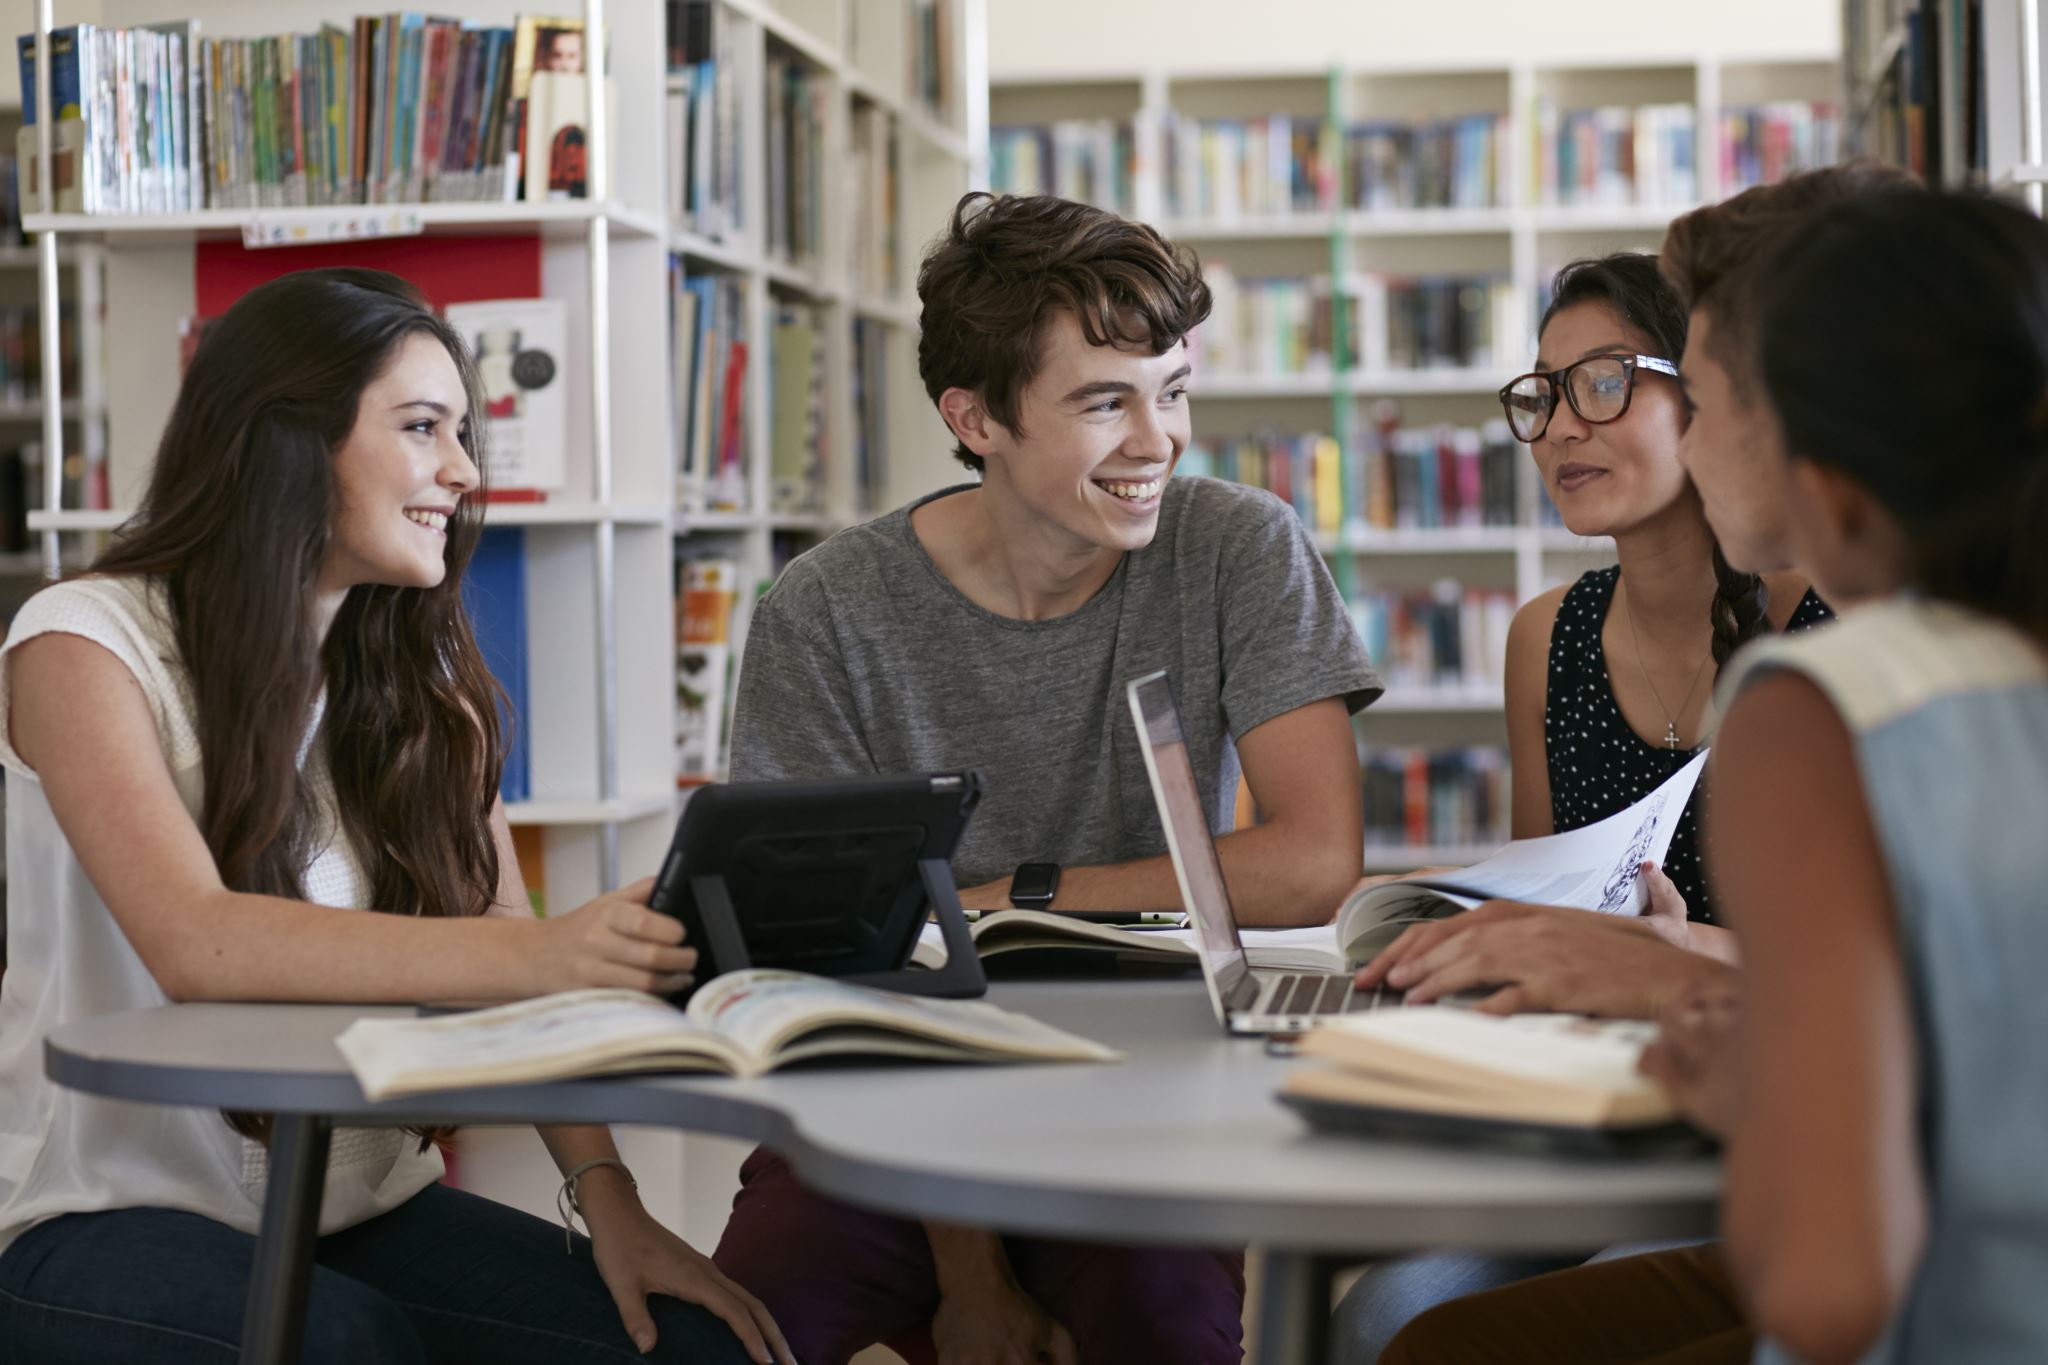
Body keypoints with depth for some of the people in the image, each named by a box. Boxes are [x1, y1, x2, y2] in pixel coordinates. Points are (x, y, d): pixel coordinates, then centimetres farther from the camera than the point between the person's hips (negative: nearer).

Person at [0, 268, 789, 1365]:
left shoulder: (421, 676, 11)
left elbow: (511, 970, 2)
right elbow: (195, 946, -26)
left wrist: (607, 1197, -16)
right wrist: (536, 954, -39)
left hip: (362, 1208, 5)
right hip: (111, 1216, -4)